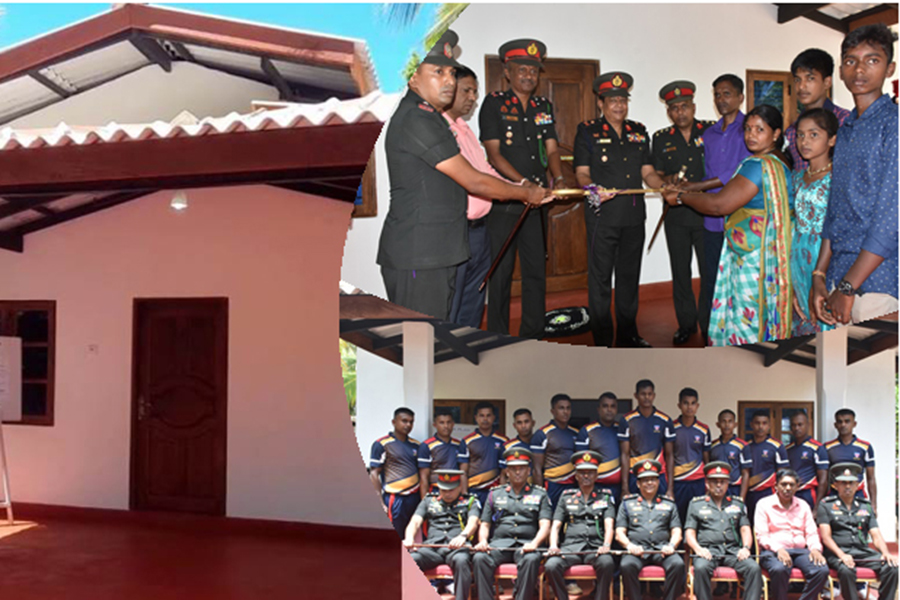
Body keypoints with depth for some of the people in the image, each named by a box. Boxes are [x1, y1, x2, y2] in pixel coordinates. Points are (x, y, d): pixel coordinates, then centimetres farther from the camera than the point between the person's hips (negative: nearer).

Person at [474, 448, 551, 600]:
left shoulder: (540, 494, 17)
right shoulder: (495, 494, 22)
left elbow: (545, 526, 5)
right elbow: (485, 524, 19)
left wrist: (534, 543, -15)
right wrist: (483, 541, -3)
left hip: (526, 545, -1)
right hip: (499, 543, 2)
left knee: (531, 559, -37)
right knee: (480, 558, -31)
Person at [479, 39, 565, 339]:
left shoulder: (544, 107, 14)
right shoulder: (494, 103, -2)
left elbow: (551, 149, 10)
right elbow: (493, 153, -9)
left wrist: (558, 179, -11)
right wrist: (524, 183, -19)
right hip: (502, 202, -5)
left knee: (536, 271, 7)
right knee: (501, 272, -1)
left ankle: (533, 337, 17)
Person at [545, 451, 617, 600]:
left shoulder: (605, 497, 19)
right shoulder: (566, 497, 21)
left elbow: (609, 525, 5)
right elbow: (556, 526, 14)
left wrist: (606, 545, -16)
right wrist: (553, 546, -7)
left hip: (595, 548, -1)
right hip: (570, 547, 1)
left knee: (607, 563, -36)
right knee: (551, 565, -30)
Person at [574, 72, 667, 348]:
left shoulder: (639, 132, 14)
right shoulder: (588, 131, 2)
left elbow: (648, 172, 13)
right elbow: (582, 173, -3)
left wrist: (665, 186, -5)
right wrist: (593, 188, -23)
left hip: (634, 217, 5)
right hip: (602, 216, -4)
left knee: (629, 276, 13)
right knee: (600, 279, 0)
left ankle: (628, 335, 24)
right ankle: (602, 340, 9)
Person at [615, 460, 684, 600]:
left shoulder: (669, 504, 22)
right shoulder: (627, 503, 18)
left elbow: (677, 533, 14)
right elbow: (619, 533, 11)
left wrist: (671, 545, -9)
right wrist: (629, 545, -10)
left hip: (662, 551, 1)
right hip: (637, 550, -1)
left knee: (678, 564, -31)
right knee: (626, 565, -34)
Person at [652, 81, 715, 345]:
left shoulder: (712, 130, 4)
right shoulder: (661, 138, 9)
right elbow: (657, 175, 9)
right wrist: (669, 181, -13)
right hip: (676, 216, 2)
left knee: (709, 271, -2)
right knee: (680, 271, 7)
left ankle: (710, 326, 10)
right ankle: (686, 323, 21)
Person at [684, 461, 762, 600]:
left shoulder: (737, 503, 22)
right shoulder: (696, 503, 16)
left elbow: (745, 529, 16)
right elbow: (689, 532, 10)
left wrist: (746, 547, -5)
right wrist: (698, 549, -11)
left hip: (733, 550, 2)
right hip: (708, 550, -2)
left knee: (754, 568, -28)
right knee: (701, 568, -36)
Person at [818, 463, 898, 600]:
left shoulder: (866, 506, 19)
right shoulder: (826, 505, 6)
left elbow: (876, 536, 12)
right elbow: (826, 537, -4)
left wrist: (885, 553, -9)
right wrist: (842, 555, -21)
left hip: (863, 551, 4)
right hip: (837, 552, -4)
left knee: (891, 567, -23)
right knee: (846, 570, -37)